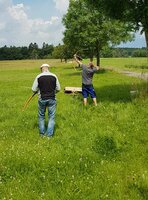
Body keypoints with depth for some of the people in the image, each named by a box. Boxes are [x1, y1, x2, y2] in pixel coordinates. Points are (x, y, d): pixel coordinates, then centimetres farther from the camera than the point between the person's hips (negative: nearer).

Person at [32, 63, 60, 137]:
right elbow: (58, 89, 3)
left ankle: (42, 132, 25)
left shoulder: (38, 77, -6)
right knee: (51, 117, 9)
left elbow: (34, 89, -4)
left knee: (41, 116, 17)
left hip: (42, 99, 0)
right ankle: (49, 134, 7)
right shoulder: (54, 76, -3)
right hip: (52, 99, 0)